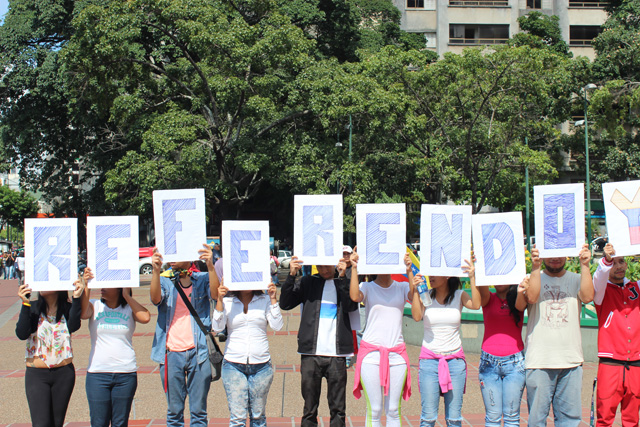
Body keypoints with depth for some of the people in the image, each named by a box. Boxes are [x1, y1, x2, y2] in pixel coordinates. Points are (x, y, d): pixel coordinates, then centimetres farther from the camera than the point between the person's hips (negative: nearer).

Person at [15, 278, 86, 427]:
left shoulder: (67, 308, 1)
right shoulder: (32, 308, 0)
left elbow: (73, 327, -19)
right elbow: (21, 334, -14)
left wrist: (76, 298, -26)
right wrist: (25, 304, -21)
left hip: (64, 373, 1)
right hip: (36, 375, -1)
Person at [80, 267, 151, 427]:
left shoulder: (129, 308, 4)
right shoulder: (94, 306, 5)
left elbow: (145, 317, -17)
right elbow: (83, 313, -17)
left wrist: (127, 296, -10)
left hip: (126, 373, 0)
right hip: (97, 373, 0)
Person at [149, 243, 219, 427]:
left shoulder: (202, 279, 6)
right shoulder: (164, 281, 7)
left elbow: (215, 294, -14)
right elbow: (156, 298, -13)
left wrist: (210, 266, -30)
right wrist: (156, 270, -29)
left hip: (198, 353, -1)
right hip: (171, 354, 1)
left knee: (199, 411, 6)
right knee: (174, 412, 8)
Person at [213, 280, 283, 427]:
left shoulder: (265, 300, 6)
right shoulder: (227, 302, 6)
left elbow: (277, 326, -5)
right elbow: (217, 327, -6)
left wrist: (273, 298, -9)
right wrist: (219, 300, -14)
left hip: (261, 365, 1)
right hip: (233, 365, -1)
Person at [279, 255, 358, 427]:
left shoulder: (343, 283, 8)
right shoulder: (307, 282, 10)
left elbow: (351, 306, -9)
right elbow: (285, 304, 1)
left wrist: (342, 277, -16)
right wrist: (292, 275, -10)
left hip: (337, 355, 0)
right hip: (311, 354, 0)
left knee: (338, 409, 5)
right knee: (309, 408, 6)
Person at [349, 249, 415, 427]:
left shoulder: (402, 287, 8)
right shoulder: (367, 287, 4)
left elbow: (415, 296, -13)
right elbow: (355, 296, -19)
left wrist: (409, 270, -22)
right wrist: (354, 268, -18)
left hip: (396, 354, 2)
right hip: (371, 353, -2)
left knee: (393, 411, 6)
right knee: (374, 411, 1)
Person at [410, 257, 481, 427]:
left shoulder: (460, 296, 3)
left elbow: (476, 305, -17)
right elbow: (417, 316, -15)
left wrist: (472, 278, -21)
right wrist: (415, 291, -21)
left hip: (455, 360, 1)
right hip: (429, 360, -1)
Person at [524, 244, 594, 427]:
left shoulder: (576, 280, 11)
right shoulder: (534, 278, 6)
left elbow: (588, 296, -9)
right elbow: (532, 297, -14)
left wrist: (584, 265, -12)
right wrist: (535, 267, -19)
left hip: (571, 361, 2)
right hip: (539, 361, -2)